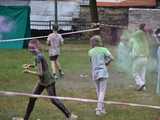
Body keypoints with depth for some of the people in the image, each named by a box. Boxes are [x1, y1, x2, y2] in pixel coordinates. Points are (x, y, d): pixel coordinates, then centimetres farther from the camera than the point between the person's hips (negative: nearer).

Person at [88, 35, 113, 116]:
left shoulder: (90, 52, 5)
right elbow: (111, 58, -10)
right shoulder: (103, 50, -1)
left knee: (98, 91, 14)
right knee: (102, 91, -4)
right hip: (103, 72, -3)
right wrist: (106, 63, 8)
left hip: (95, 72, 3)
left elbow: (92, 61, 10)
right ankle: (99, 108, -13)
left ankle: (102, 108, 22)